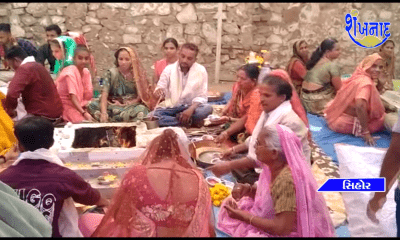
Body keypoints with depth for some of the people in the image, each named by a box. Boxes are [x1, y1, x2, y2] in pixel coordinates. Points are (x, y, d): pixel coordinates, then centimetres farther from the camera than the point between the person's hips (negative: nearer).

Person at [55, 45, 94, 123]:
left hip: (80, 106, 7)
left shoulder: (86, 72, 4)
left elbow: (88, 96, 5)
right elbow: (73, 96, -29)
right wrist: (84, 113, -40)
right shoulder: (70, 73, -16)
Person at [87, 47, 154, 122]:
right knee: (92, 105, -23)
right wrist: (104, 112, -29)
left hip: (132, 105, 0)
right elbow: (104, 94, -12)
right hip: (113, 106, 1)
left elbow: (140, 96, -1)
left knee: (142, 109, -36)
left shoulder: (137, 74, 1)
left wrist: (124, 105, -12)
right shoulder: (111, 73, 0)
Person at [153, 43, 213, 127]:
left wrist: (191, 109, -26)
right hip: (170, 107, 1)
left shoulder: (201, 71, -6)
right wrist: (159, 91, -26)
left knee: (207, 109, -32)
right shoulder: (169, 69, -2)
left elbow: (201, 97, -7)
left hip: (190, 107, -1)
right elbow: (160, 87, 1)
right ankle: (189, 122, -21)